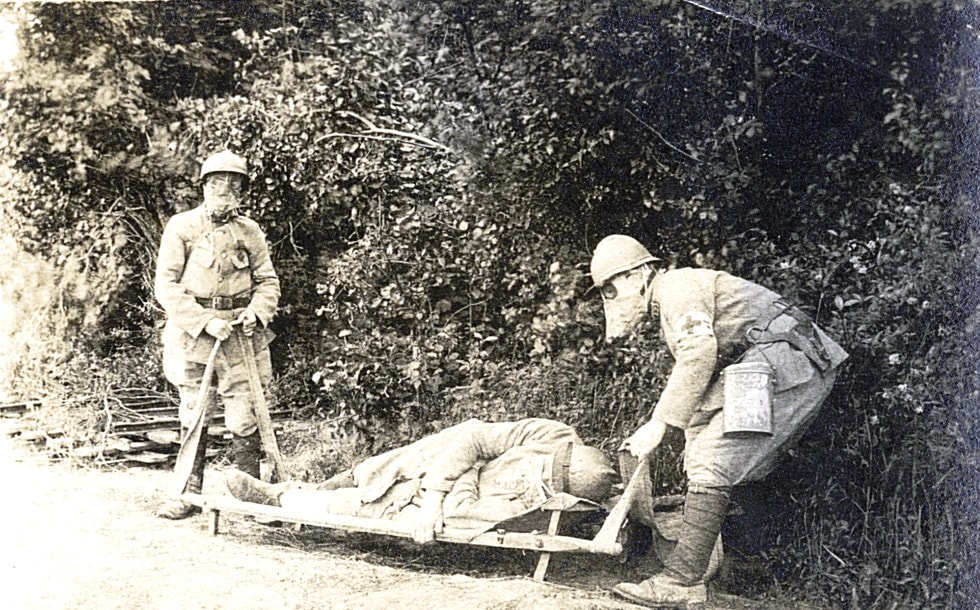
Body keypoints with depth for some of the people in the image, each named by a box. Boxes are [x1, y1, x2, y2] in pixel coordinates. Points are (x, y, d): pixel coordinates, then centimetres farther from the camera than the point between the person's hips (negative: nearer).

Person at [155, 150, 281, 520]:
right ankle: (189, 494, 19)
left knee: (243, 417, 1)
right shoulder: (182, 227, -1)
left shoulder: (250, 232, 6)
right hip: (193, 335, -1)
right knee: (193, 416, 8)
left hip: (240, 335, 1)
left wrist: (256, 311, -8)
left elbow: (267, 281, 13)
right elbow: (166, 285, -5)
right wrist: (205, 321, -14)